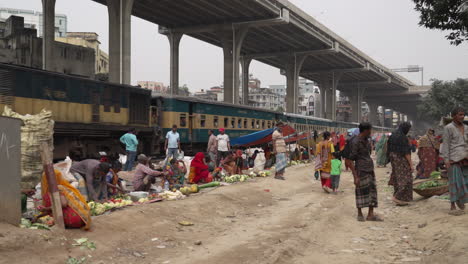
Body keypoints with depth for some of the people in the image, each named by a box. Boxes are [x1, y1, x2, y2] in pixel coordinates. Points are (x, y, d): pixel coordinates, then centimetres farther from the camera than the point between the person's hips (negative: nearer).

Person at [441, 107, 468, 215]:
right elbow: (446, 144, -5)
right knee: (455, 181, -6)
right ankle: (452, 206, -3)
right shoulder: (448, 128, -2)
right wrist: (446, 160, -11)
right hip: (454, 158, -5)